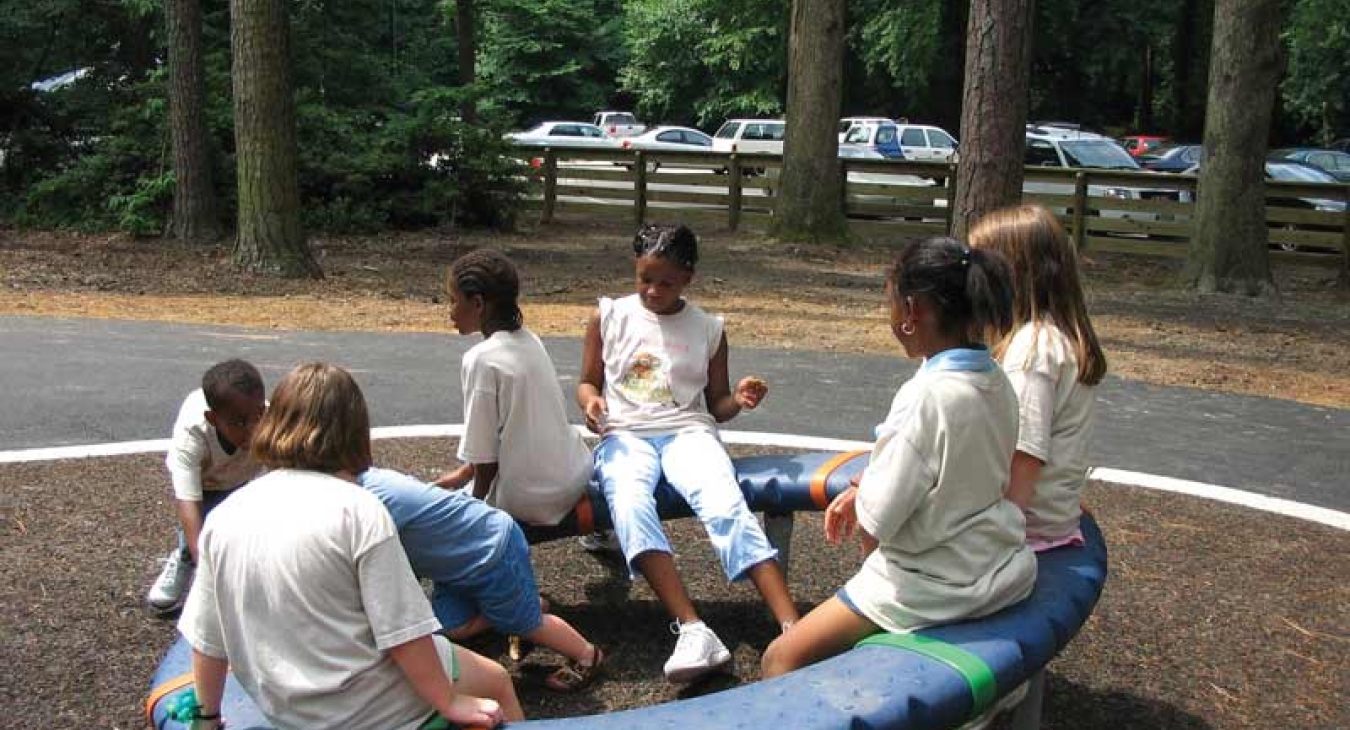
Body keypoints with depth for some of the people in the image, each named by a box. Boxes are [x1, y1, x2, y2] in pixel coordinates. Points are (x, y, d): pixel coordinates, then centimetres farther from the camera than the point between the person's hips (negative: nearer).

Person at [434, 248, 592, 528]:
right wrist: (464, 473, 21)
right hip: (576, 477, 7)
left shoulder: (480, 360, -18)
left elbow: (485, 456, -14)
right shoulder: (529, 340, 4)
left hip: (532, 501, -6)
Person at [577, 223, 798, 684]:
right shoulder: (609, 317, 10)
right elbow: (587, 383, 16)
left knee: (726, 504, -32)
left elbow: (715, 404, 16)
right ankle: (693, 631, -44)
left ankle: (792, 628, -40)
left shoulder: (708, 329, 11)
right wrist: (591, 401, -8)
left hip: (688, 430, 0)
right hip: (625, 434, 0)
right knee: (630, 505, -36)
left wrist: (739, 400, -8)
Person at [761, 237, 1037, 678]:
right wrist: (862, 492, 5)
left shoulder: (928, 396, -26)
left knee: (779, 660, -2)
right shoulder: (996, 381, -1)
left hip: (939, 589, -9)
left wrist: (860, 500, 0)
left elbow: (872, 528, -22)